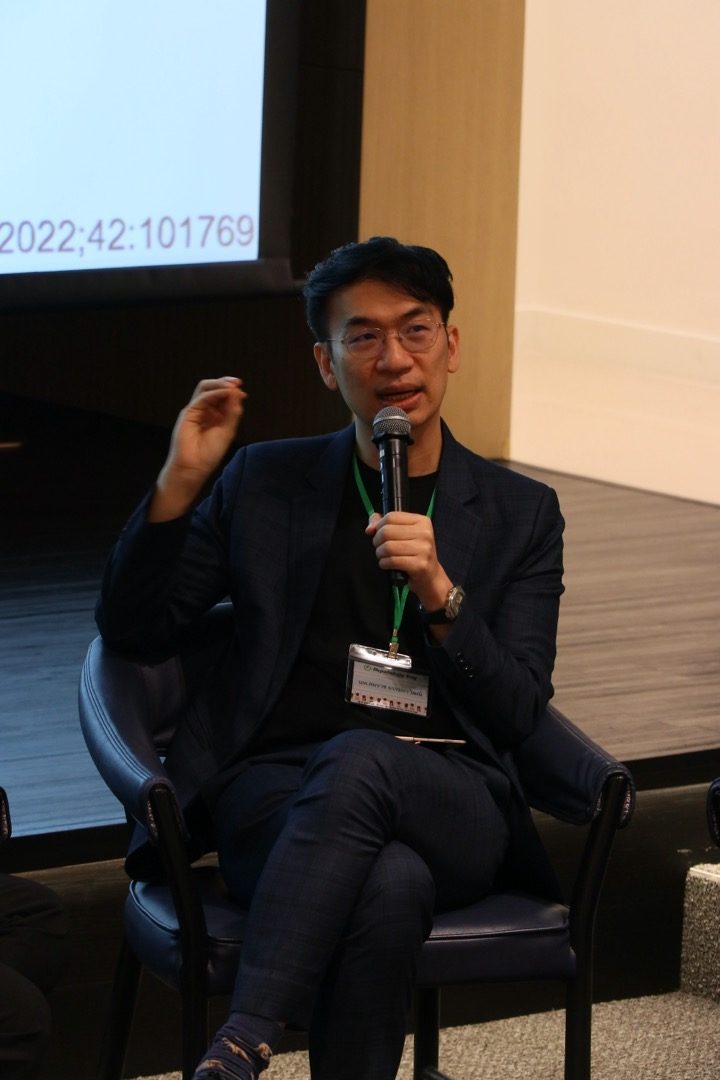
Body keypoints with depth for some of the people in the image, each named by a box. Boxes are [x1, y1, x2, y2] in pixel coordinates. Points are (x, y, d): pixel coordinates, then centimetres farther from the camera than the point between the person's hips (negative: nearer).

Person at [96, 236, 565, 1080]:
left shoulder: (521, 514, 14)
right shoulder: (265, 483, 16)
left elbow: (517, 711, 5)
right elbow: (130, 630, 15)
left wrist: (440, 594, -13)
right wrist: (179, 482, 0)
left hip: (449, 805, 0)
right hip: (277, 794, 0)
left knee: (359, 758, -38)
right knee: (389, 883, -38)